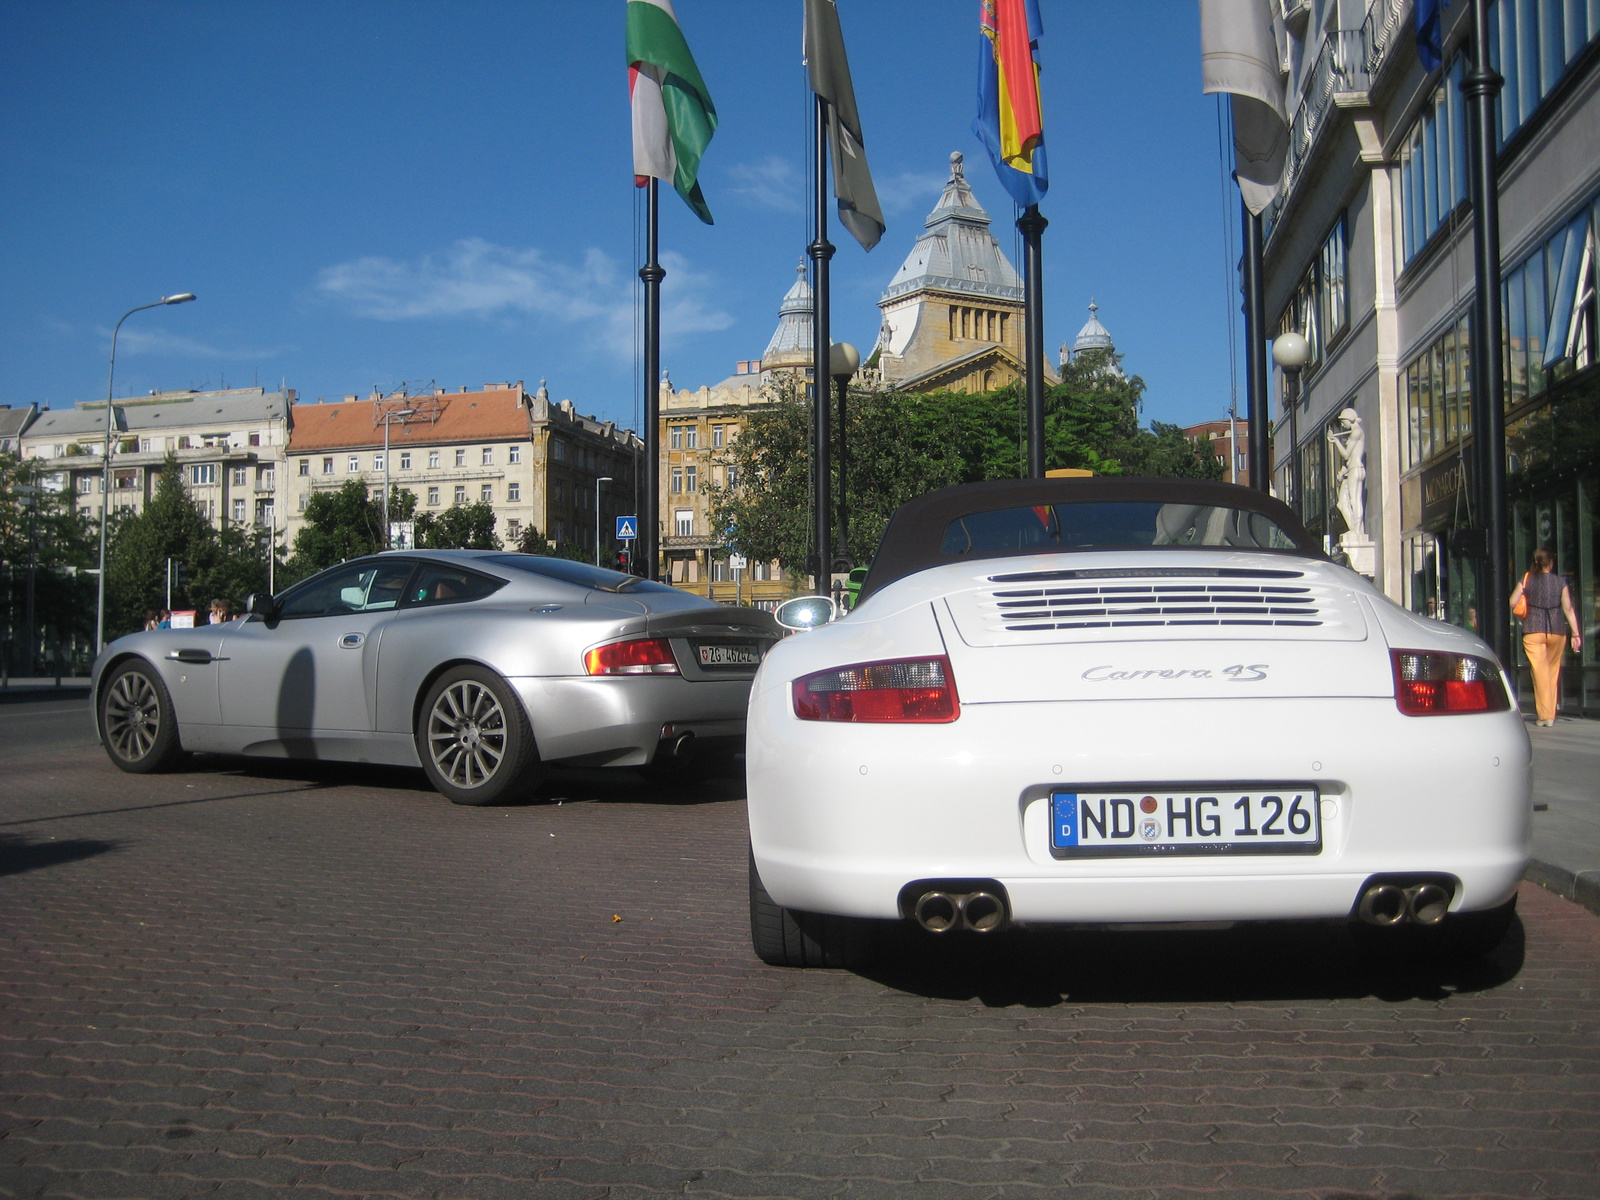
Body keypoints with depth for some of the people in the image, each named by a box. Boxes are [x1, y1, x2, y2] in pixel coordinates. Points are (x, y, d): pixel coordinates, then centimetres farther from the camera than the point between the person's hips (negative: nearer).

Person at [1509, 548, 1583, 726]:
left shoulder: (1527, 579, 1)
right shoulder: (1560, 581, 2)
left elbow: (1512, 603, -3)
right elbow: (1568, 608, -1)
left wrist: (1523, 618, 16)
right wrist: (1576, 634, 0)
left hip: (1533, 631, -2)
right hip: (1557, 631, 2)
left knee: (1540, 672, -4)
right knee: (1553, 671, 14)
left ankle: (1545, 715, -9)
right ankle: (1551, 714, 17)